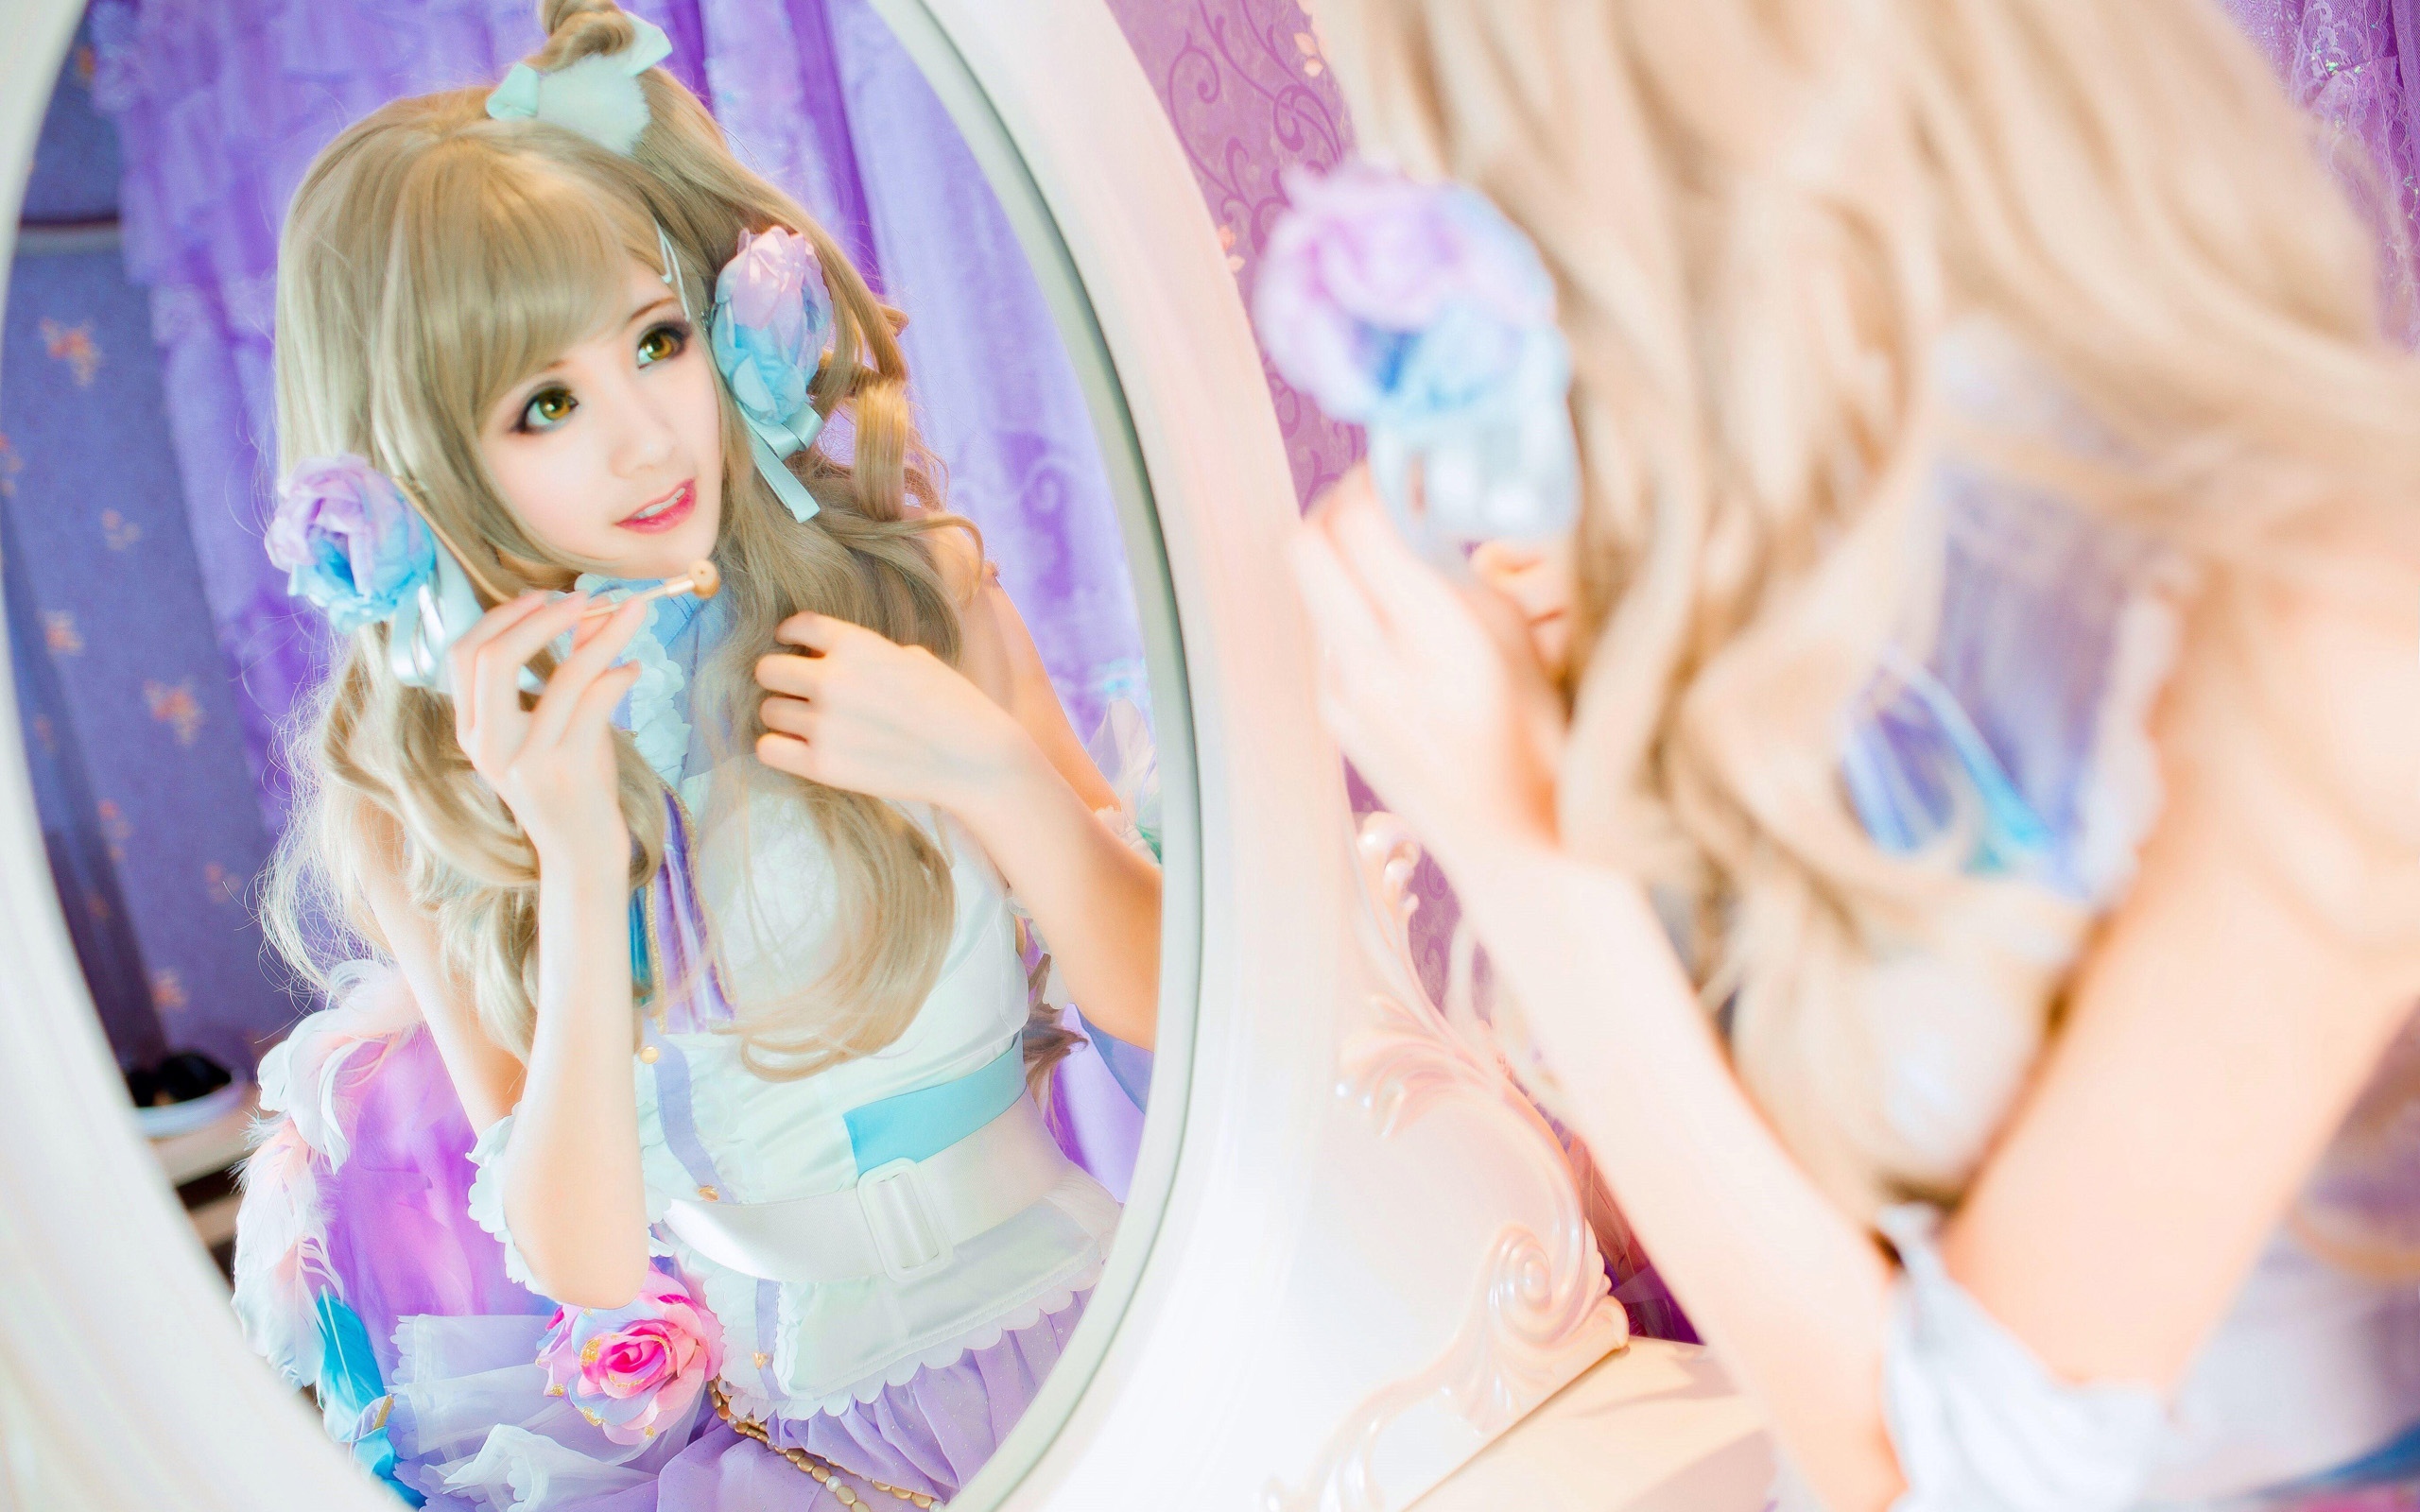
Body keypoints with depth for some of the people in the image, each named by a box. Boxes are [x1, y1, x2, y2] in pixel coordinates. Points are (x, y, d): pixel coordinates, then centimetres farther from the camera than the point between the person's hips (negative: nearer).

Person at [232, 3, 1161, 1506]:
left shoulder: (911, 581, -3)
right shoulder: (411, 783, -4)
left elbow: (1162, 995, 0)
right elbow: (588, 1269, -8)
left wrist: (992, 765, -16)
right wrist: (578, 862, -19)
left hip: (1070, 1310, -2)